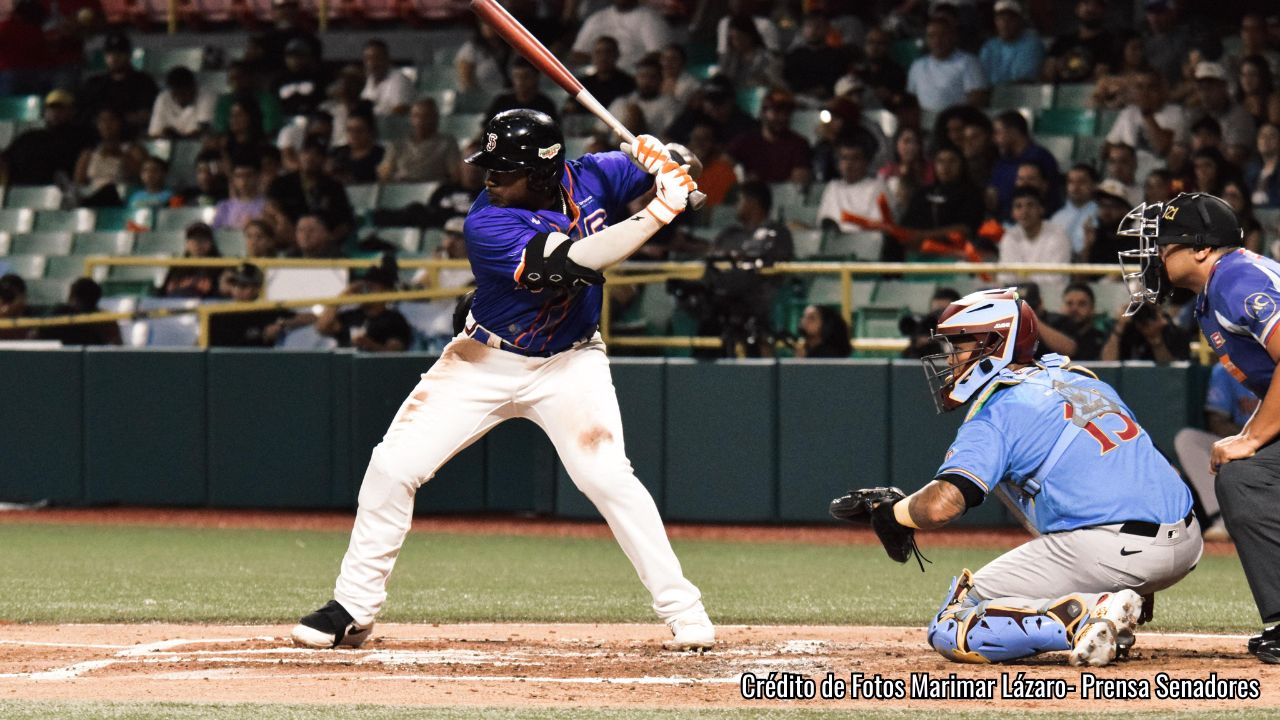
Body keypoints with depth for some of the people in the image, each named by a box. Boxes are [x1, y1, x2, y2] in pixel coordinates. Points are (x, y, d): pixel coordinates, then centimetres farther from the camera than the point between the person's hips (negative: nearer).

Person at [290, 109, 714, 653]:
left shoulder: (588, 178, -11)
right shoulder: (487, 224, -26)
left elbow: (664, 171, 3)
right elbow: (575, 261, -36)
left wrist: (655, 155, -22)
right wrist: (659, 212, -37)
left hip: (569, 364, 1)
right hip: (485, 362, -1)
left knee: (608, 477, -19)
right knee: (393, 466, -5)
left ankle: (682, 609, -10)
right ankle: (353, 609, 9)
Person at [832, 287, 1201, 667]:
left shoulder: (999, 409, 0)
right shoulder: (1084, 380, 22)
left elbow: (943, 504, -15)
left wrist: (890, 512, 5)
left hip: (1106, 552, -7)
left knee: (950, 632, 0)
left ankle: (1086, 617, -17)